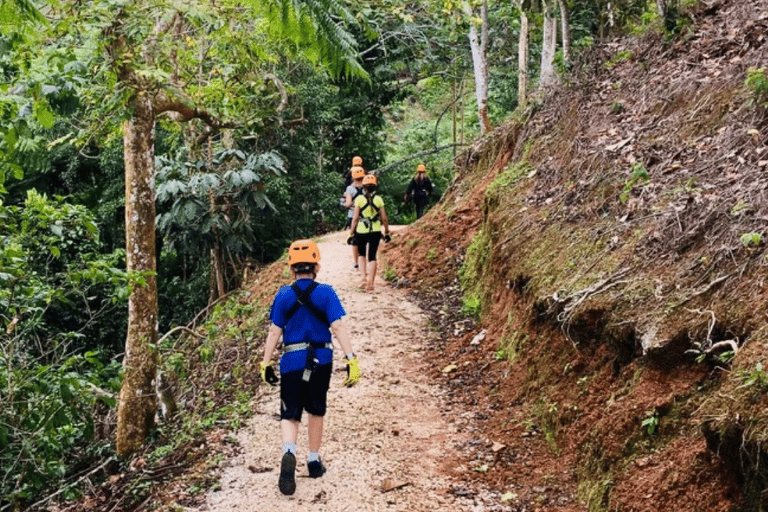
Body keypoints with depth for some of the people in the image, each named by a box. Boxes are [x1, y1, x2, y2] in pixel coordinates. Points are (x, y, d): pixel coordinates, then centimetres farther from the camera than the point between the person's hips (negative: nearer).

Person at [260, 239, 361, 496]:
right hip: (321, 361, 0)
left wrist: (266, 363, 6)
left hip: (292, 361, 0)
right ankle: (314, 460, 30)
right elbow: (338, 327, -12)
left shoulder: (283, 296, 0)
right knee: (316, 411, 19)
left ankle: (289, 452, -25)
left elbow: (274, 332, 0)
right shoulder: (325, 293, -4)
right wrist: (351, 359, -14)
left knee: (289, 415, 4)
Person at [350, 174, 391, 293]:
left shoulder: (359, 199, -7)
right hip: (375, 231, 1)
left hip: (361, 231, -1)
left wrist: (352, 233, 0)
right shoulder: (379, 200, -3)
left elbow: (355, 218, -8)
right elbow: (384, 219, 1)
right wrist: (387, 232, 14)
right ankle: (370, 284, 3)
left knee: (361, 254, 21)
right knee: (372, 256, 6)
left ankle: (363, 278, 6)